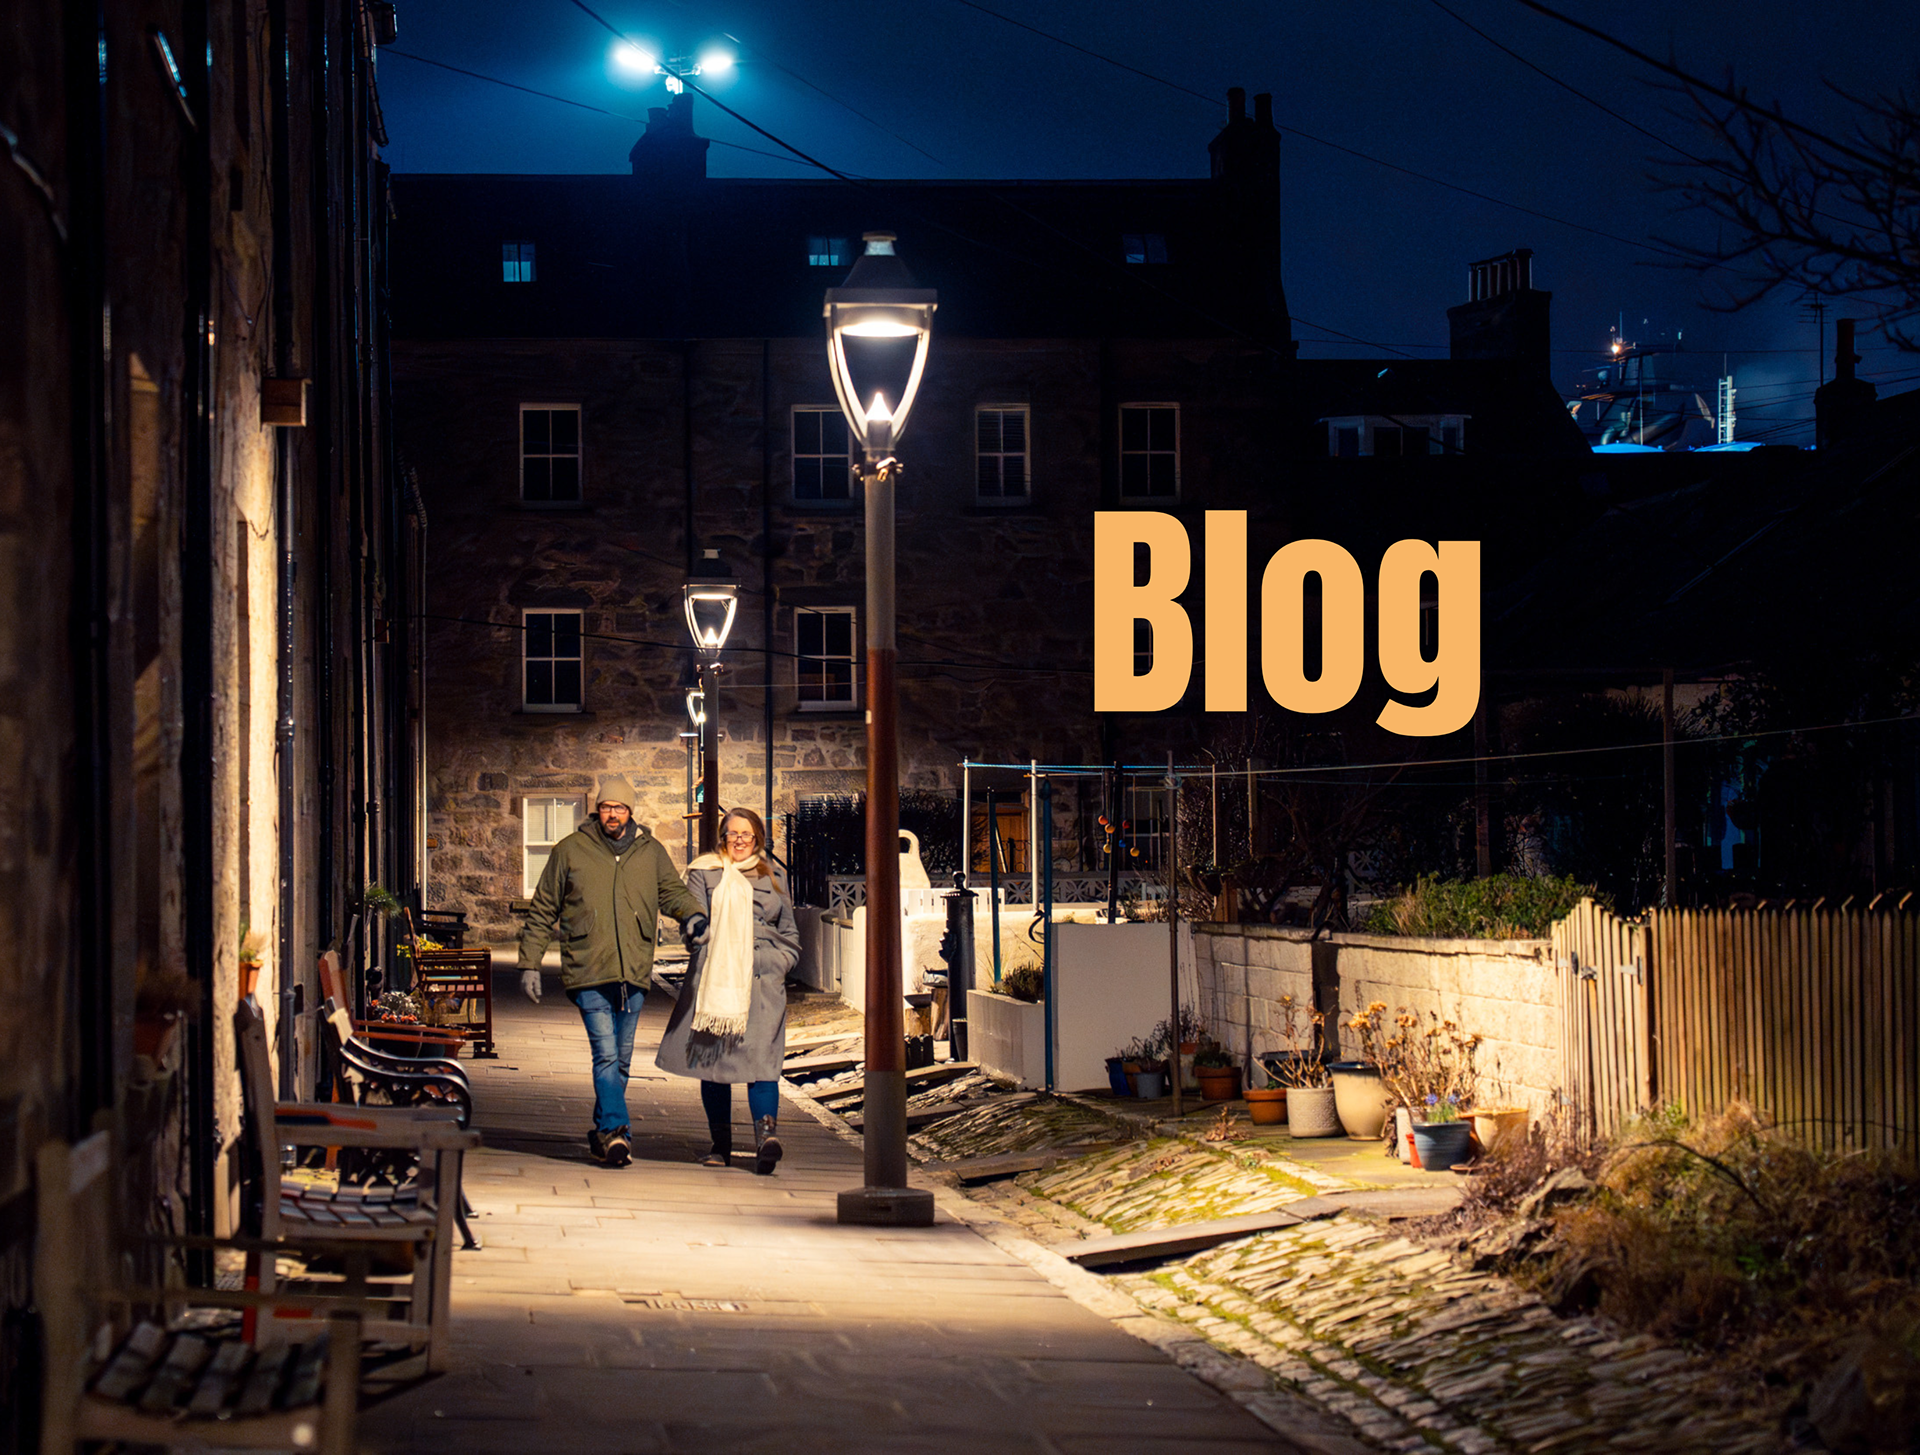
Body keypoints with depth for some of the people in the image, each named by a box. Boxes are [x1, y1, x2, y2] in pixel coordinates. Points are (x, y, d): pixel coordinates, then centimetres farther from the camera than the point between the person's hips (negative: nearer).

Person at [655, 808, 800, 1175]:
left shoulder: (771, 879, 18)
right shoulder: (703, 873, 11)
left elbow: (790, 934, 23)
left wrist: (778, 964, 6)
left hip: (762, 981, 0)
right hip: (713, 977, 0)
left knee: (760, 1056, -15)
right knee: (712, 1059, 2)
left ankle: (767, 1131, -30)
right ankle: (720, 1143, 10)